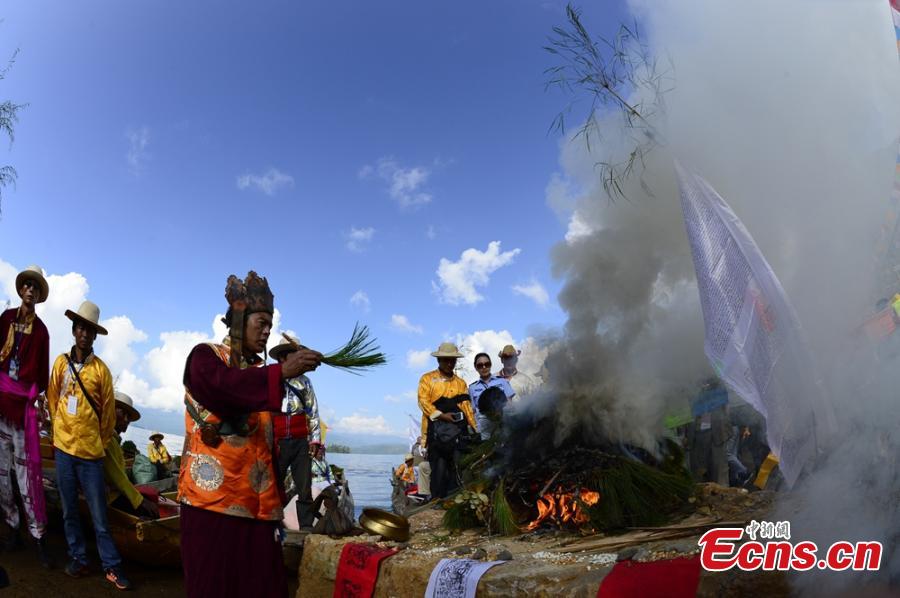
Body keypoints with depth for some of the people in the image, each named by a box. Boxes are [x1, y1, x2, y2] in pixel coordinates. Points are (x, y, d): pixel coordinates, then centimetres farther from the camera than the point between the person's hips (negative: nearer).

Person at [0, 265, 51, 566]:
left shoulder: (41, 330, 5)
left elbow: (43, 371, 5)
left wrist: (40, 401, -2)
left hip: (24, 403, -2)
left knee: (27, 470, -3)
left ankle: (39, 536, 2)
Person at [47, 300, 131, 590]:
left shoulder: (101, 369, -4)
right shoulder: (61, 363, 2)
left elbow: (108, 412, 3)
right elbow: (52, 399, 14)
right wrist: (60, 431, 15)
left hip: (90, 450, -2)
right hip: (63, 447, 2)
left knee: (99, 514, 2)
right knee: (69, 510, 12)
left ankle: (111, 566, 9)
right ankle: (78, 559, 25)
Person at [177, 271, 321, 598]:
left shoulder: (261, 371, 17)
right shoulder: (205, 356, 1)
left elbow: (267, 439, 13)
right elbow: (224, 385, -24)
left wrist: (276, 499, 8)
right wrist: (280, 372, -36)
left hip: (257, 502, 5)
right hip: (214, 497, -5)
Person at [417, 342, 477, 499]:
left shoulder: (461, 383, 22)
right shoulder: (427, 379, 9)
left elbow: (467, 406, 15)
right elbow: (424, 401, -3)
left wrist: (475, 428, 4)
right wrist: (442, 415, -14)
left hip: (457, 430, 4)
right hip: (437, 429, -4)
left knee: (456, 469, 1)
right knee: (439, 469, -6)